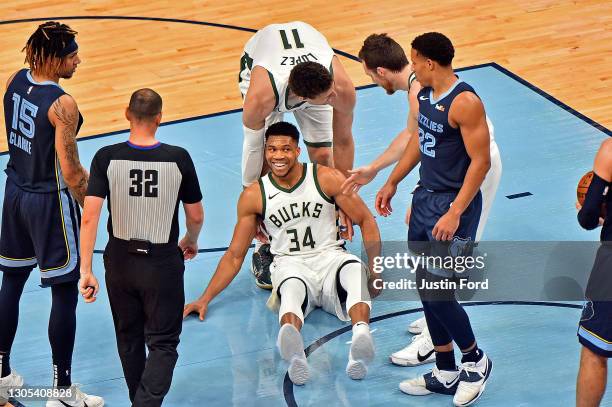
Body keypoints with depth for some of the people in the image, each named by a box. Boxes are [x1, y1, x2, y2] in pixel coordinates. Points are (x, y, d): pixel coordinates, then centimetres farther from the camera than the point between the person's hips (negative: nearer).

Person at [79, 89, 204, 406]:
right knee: (163, 344, 8)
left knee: (129, 339, 22)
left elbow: (89, 218, -17)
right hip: (163, 262, -2)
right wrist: (191, 241, 21)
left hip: (120, 260, 2)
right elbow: (196, 217, -1)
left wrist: (86, 270, -13)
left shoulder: (106, 158, -12)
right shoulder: (178, 159, -12)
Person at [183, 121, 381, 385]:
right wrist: (205, 299, 2)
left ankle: (361, 338, -65)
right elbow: (235, 255, 9)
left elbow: (366, 220, 6)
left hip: (330, 257, 1)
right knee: (291, 290, -40)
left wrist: (375, 269, -7)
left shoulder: (327, 178, 0)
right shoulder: (254, 195, 2)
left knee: (355, 270, -38)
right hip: (290, 264, -1)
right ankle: (294, 354, -74)